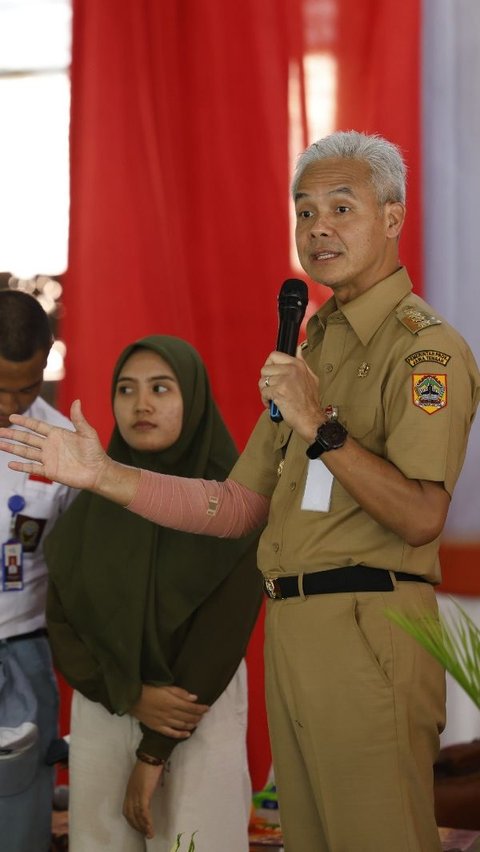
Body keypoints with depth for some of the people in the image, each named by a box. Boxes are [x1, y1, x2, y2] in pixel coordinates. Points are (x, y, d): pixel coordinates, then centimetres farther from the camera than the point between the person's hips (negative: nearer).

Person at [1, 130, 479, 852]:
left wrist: (318, 426, -20)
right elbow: (237, 507, 18)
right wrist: (104, 475, 11)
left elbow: (420, 516, -18)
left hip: (369, 634, -8)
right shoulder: (312, 349, 21)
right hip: (291, 631, 8)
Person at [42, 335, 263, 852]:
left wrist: (154, 753, -12)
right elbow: (60, 620, 1)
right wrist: (133, 698, -14)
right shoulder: (93, 504, 4)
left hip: (203, 714, -3)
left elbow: (224, 630, -11)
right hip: (102, 711, 3)